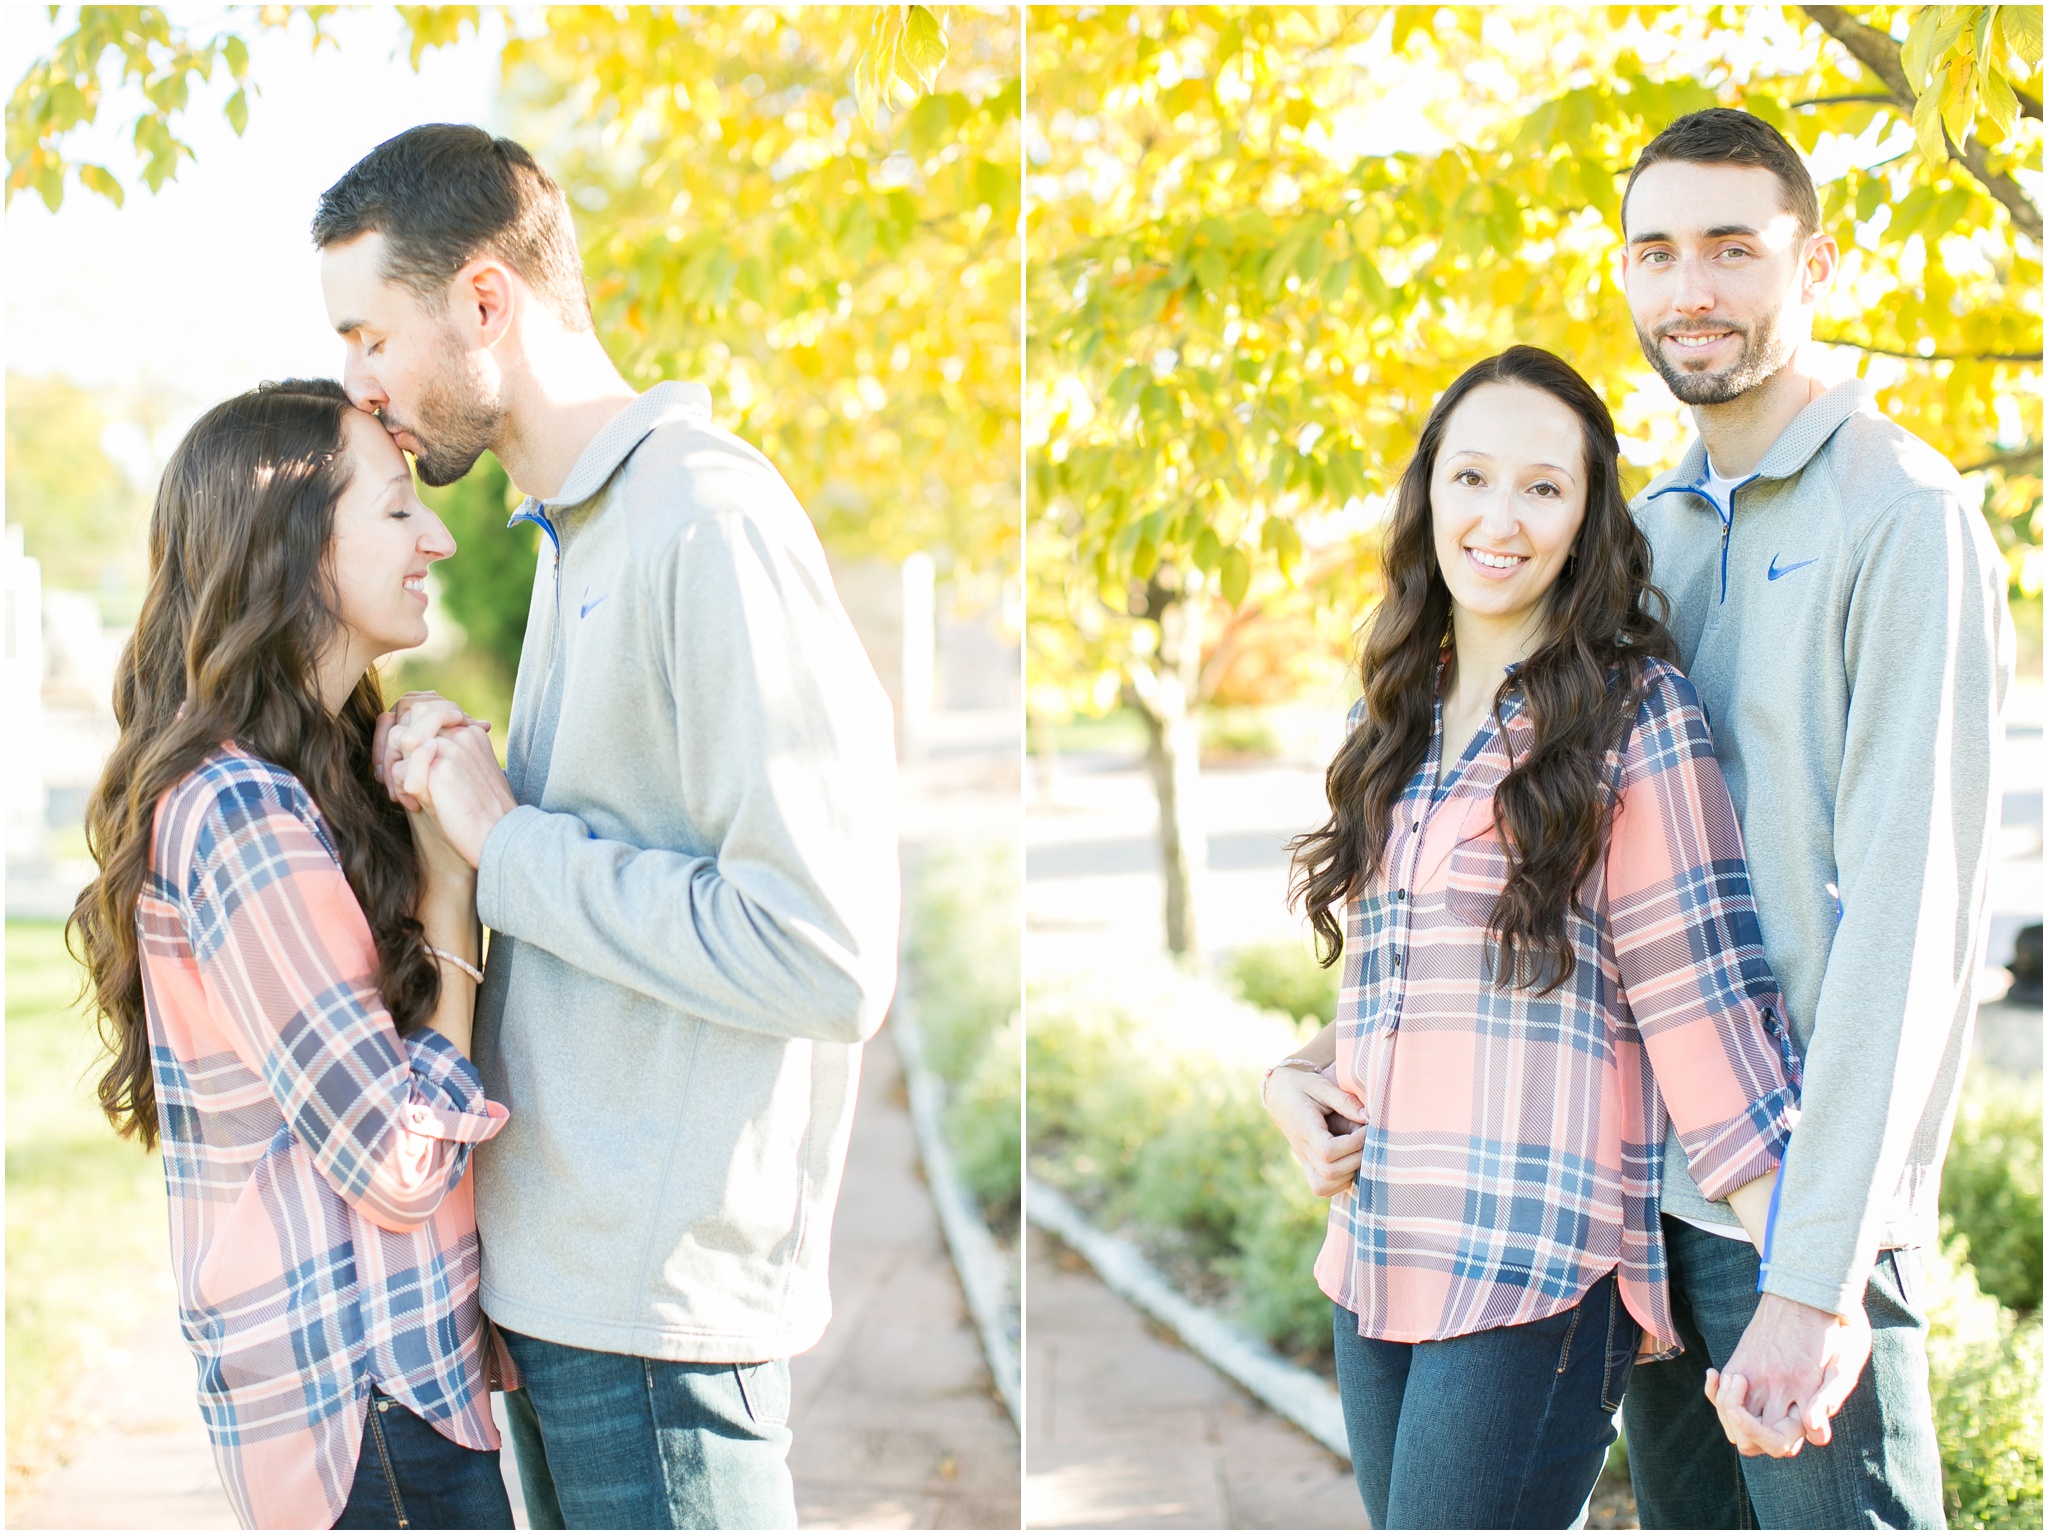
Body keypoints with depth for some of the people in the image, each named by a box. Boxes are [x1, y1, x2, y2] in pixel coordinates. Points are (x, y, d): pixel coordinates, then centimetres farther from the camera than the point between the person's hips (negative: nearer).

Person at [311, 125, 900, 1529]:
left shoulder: (709, 522, -17)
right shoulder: (575, 535, 14)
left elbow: (829, 958, -24)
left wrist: (506, 843, -16)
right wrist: (464, 784, 2)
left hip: (658, 1301, -9)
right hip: (557, 1259, 9)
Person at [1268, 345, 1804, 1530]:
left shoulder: (1632, 716, -4)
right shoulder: (1398, 725, 17)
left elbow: (1704, 999, -9)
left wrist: (1797, 1286, -16)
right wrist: (1295, 1079, 5)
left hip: (1537, 1271, -7)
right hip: (1376, 1261, 7)